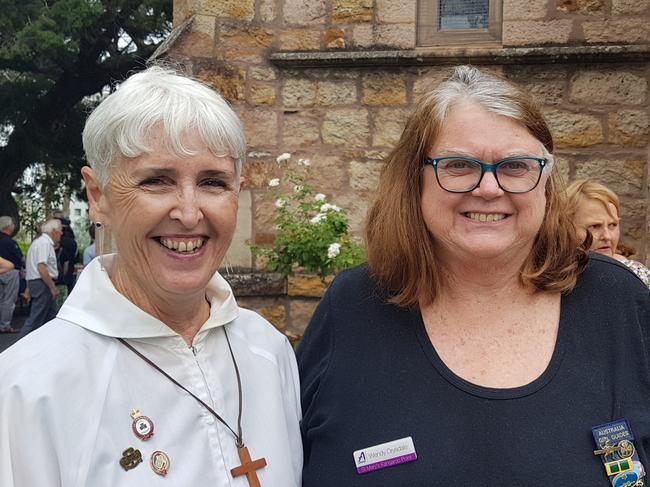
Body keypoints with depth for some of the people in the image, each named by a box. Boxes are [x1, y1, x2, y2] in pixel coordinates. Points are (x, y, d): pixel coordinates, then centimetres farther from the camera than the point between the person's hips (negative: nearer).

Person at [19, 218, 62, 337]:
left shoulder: (40, 241, 18)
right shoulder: (45, 243, -14)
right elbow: (41, 267, -24)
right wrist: (53, 287, -21)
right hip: (42, 283, -11)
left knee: (53, 315, 12)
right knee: (36, 319, -6)